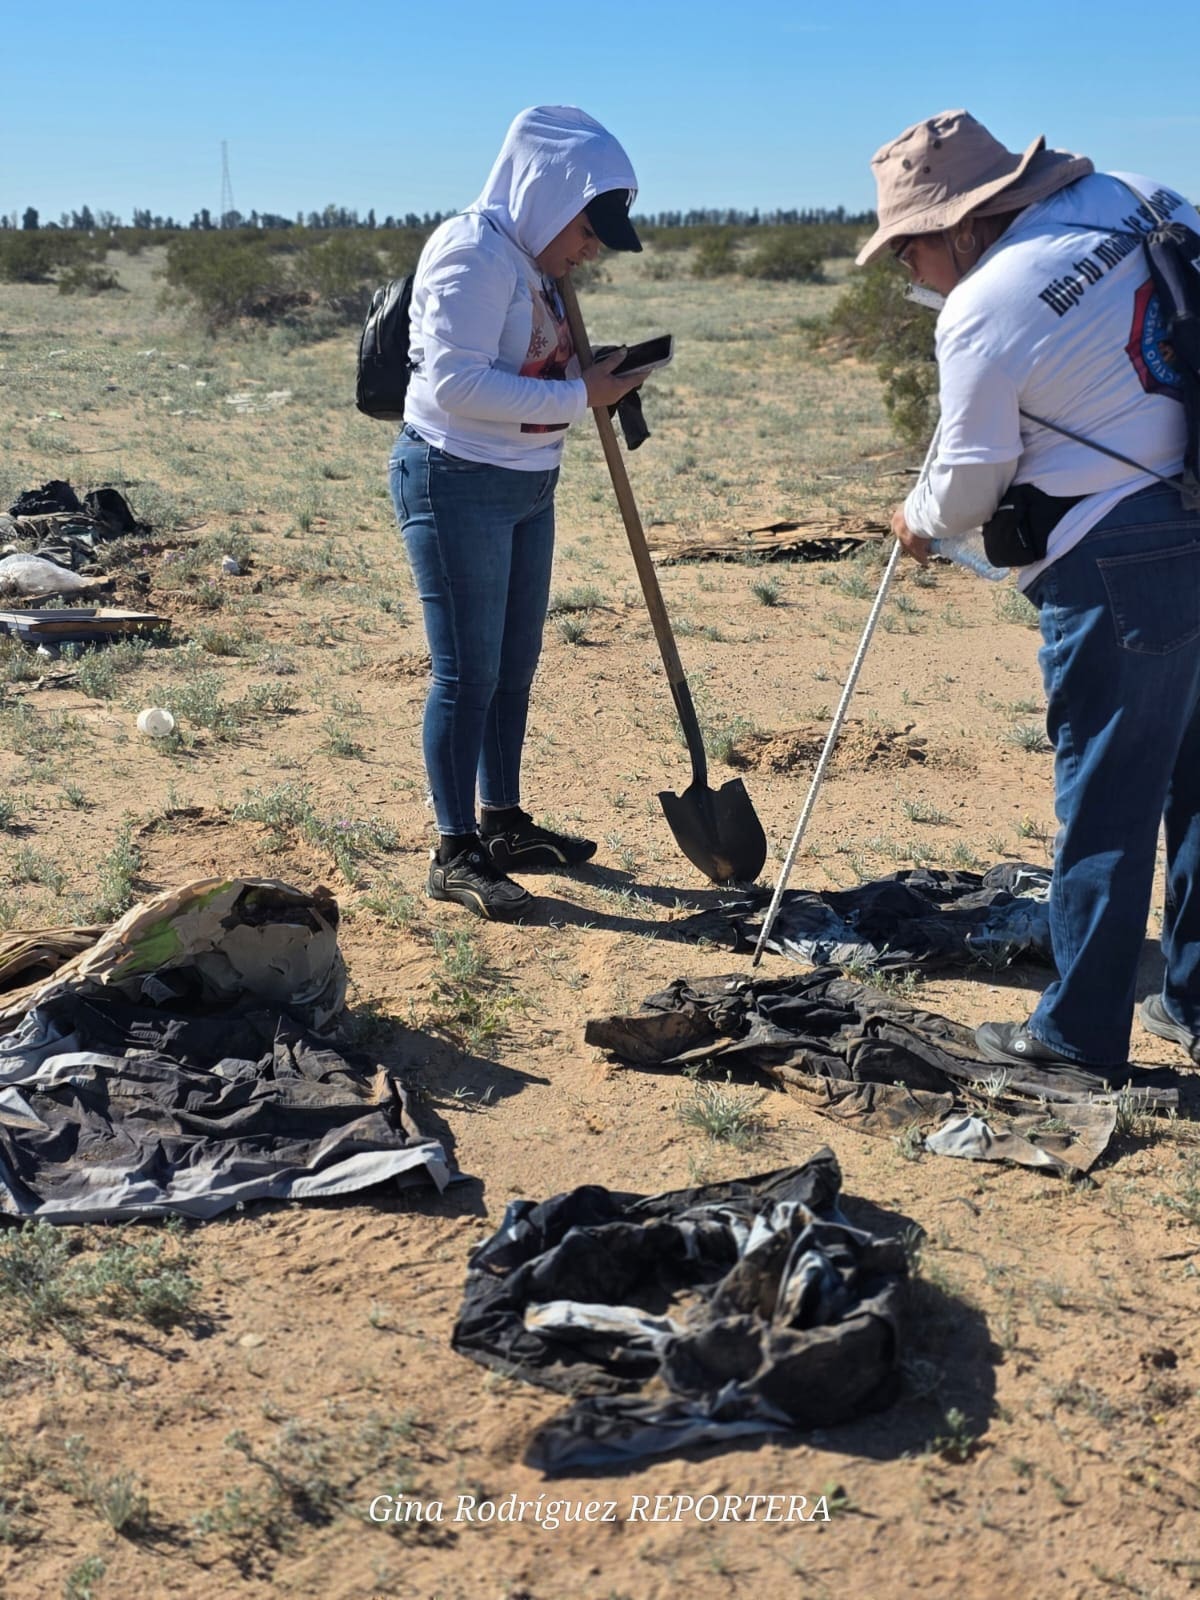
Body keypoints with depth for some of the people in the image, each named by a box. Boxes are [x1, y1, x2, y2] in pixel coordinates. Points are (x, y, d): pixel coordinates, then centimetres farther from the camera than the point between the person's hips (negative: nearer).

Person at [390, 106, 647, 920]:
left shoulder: (532, 260, 13)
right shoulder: (473, 253, -16)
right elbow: (457, 382, -26)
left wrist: (598, 376, 1)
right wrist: (577, 397, -22)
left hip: (526, 486, 10)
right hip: (456, 483, -10)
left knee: (515, 666, 15)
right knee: (468, 672, -4)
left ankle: (504, 823, 28)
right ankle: (456, 853, 6)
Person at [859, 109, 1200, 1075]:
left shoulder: (982, 309, -14)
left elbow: (971, 469, -3)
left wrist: (923, 523, 17)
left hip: (1122, 566, -7)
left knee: (1105, 798, 2)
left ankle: (1079, 1034, 14)